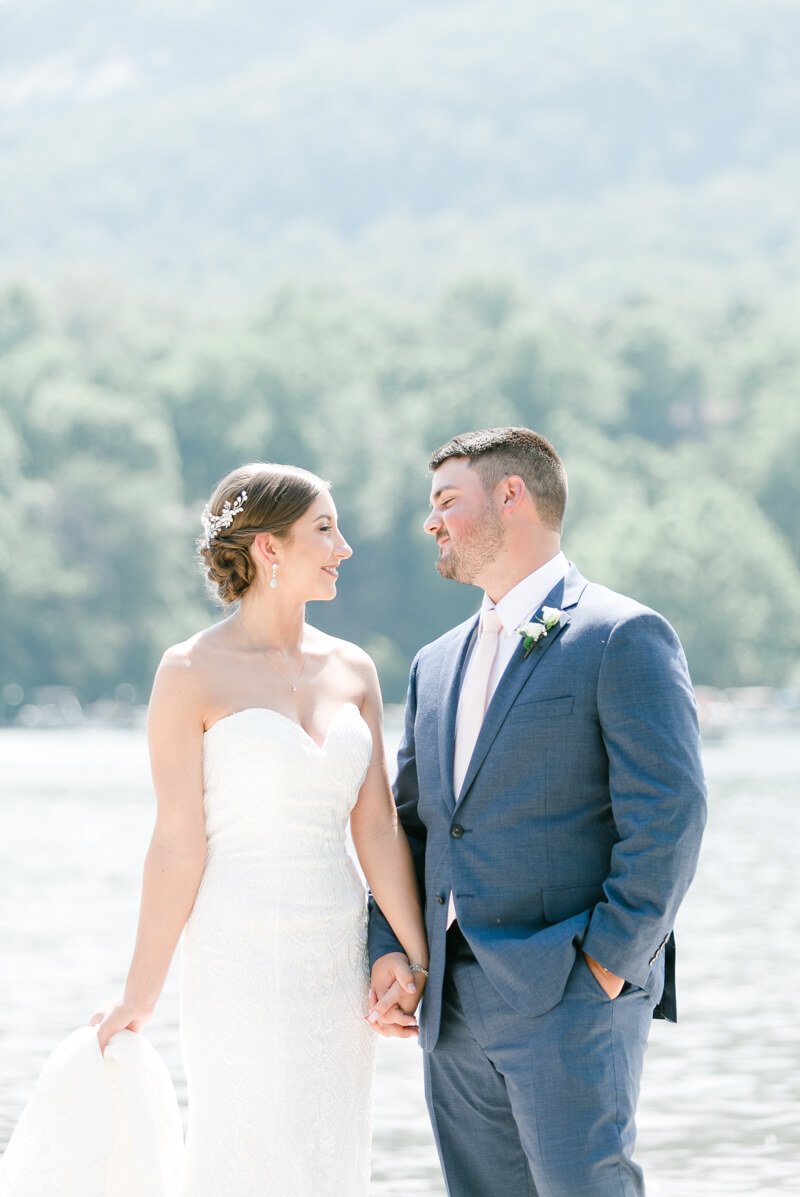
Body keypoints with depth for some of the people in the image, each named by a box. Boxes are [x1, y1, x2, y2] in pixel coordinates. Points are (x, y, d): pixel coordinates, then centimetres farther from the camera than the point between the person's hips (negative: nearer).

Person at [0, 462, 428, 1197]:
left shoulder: (353, 672, 9)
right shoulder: (192, 674, -7)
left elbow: (378, 828, 6)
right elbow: (179, 842, -7)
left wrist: (419, 962, 0)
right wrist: (140, 996, -7)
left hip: (337, 961, 6)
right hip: (240, 956, -6)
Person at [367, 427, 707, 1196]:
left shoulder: (624, 638, -5)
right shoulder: (437, 665, 19)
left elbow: (668, 815, -11)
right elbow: (410, 822, 19)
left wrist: (609, 964, -14)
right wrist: (389, 949, 5)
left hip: (570, 997, -7)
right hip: (455, 1011, 7)